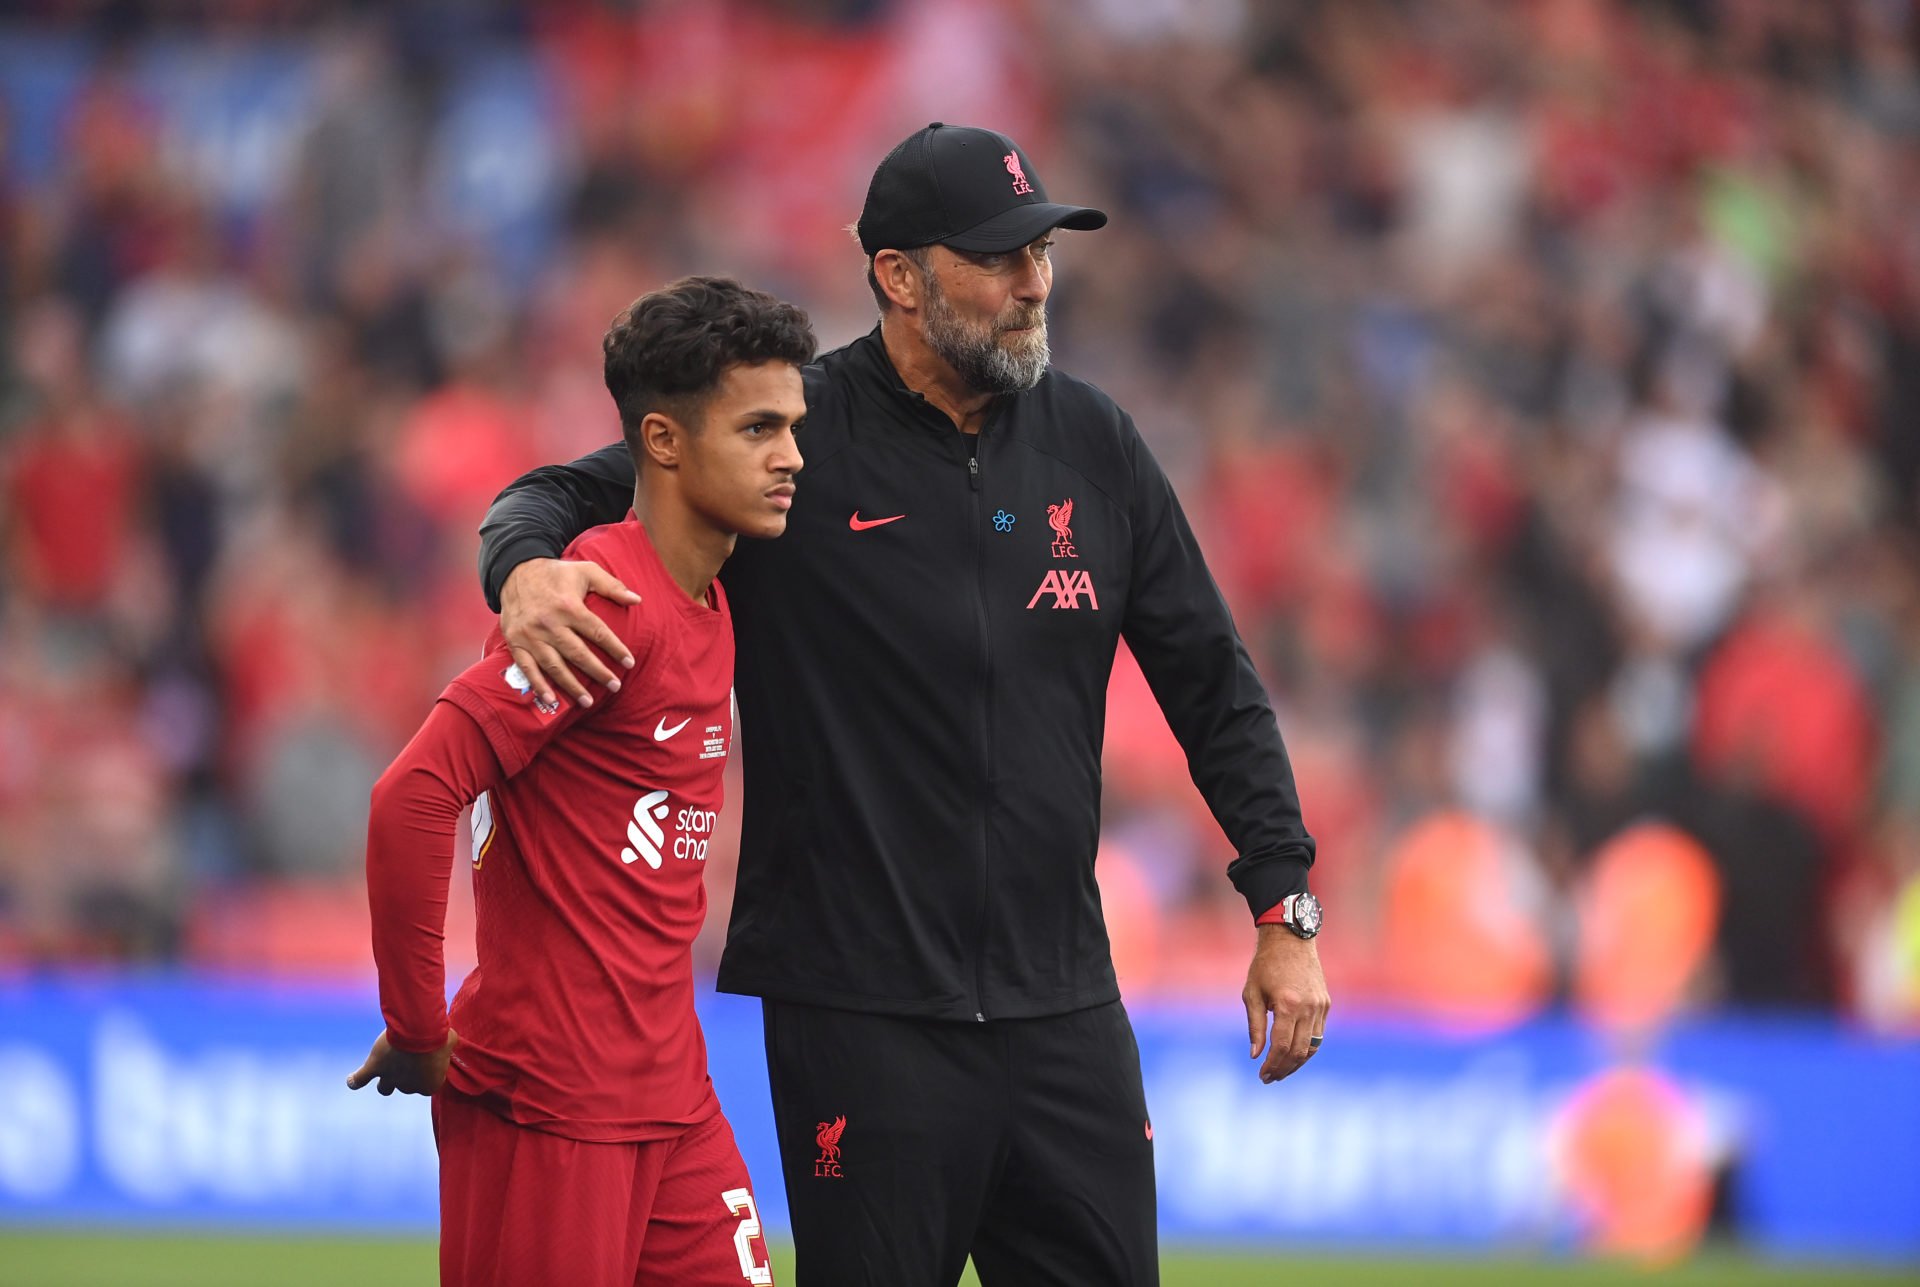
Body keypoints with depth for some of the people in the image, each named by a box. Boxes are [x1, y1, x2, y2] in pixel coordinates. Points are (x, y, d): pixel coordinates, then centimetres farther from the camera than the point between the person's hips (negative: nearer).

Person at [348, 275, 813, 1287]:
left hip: (669, 1091, 9)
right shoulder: (606, 604, -16)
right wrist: (419, 1030, -16)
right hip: (550, 1107, -9)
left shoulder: (710, 612, 14)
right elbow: (413, 797, -24)